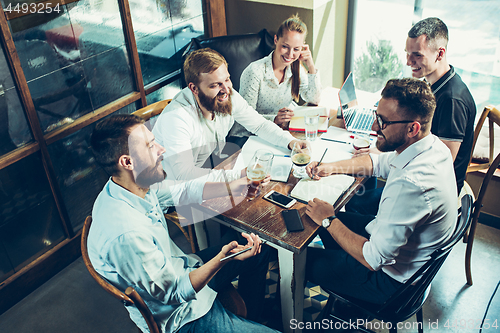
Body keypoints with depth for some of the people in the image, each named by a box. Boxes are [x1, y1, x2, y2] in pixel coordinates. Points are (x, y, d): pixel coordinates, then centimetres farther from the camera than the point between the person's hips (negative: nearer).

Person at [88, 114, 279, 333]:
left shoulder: (139, 184, -11)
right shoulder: (125, 234, -37)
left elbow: (185, 191, 5)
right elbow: (174, 293, -26)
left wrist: (241, 183, -2)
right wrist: (222, 258, -34)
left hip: (177, 270, 9)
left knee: (258, 255, 20)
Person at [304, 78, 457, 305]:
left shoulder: (409, 184, -40)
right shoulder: (431, 145, -10)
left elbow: (373, 259, -33)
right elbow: (379, 162, 11)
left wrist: (329, 221, -20)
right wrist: (332, 167, -2)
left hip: (393, 280, -9)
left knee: (302, 259, 1)